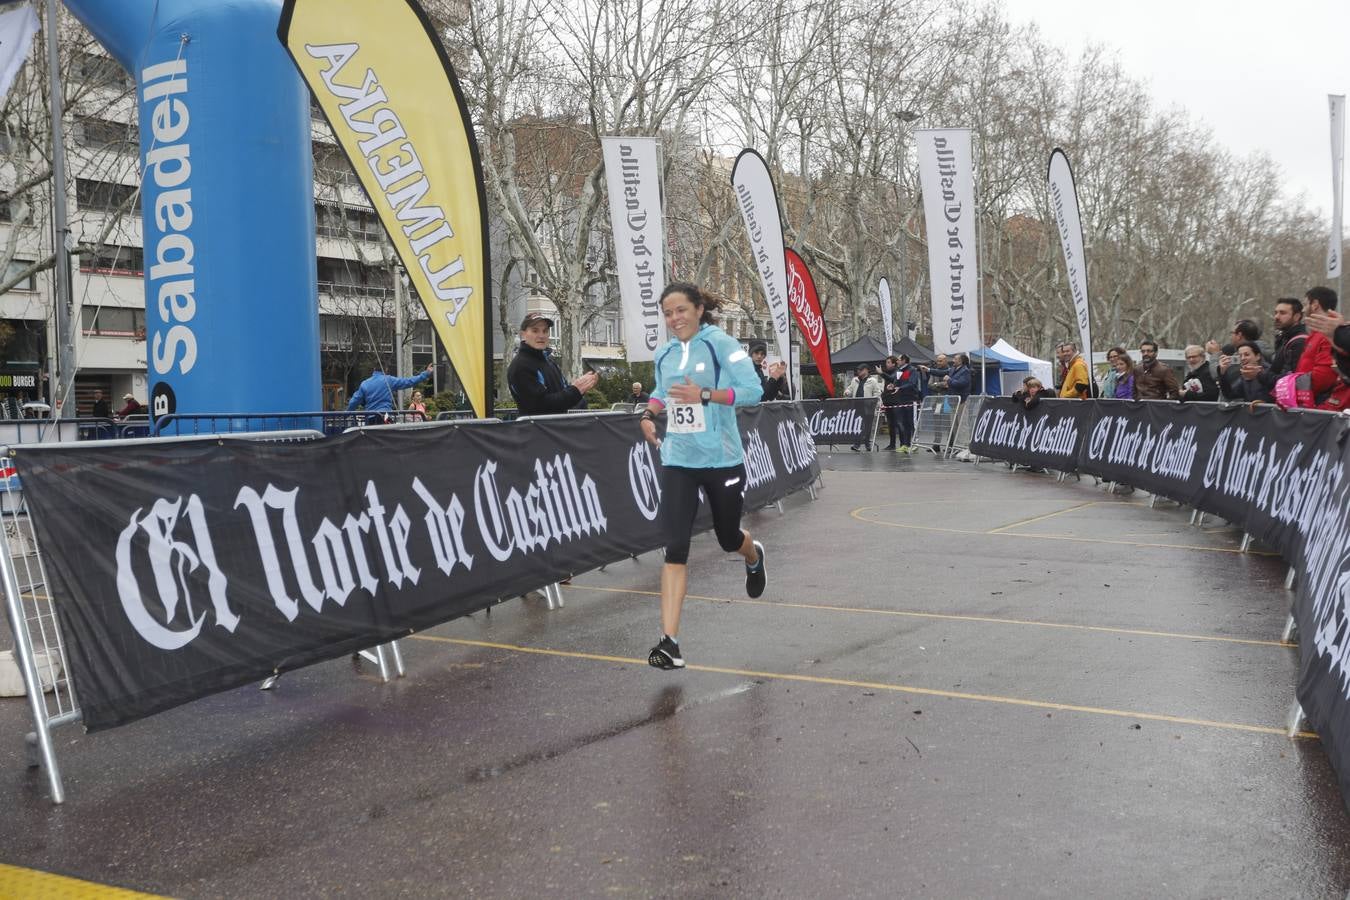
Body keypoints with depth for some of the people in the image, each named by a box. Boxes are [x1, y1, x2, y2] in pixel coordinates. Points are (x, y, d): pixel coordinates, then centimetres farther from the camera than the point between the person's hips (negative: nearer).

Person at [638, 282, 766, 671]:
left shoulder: (720, 344, -10)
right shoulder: (664, 354, 7)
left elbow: (753, 390, -16)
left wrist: (705, 395, -27)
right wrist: (649, 413, 3)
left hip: (722, 461, -3)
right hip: (677, 462, 3)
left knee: (729, 539, 17)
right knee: (675, 548, -10)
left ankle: (754, 557, 57)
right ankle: (669, 642, -12)